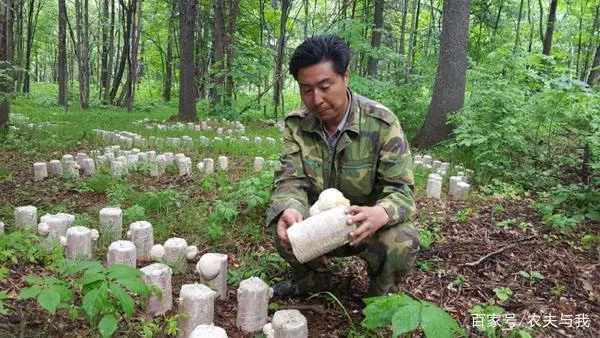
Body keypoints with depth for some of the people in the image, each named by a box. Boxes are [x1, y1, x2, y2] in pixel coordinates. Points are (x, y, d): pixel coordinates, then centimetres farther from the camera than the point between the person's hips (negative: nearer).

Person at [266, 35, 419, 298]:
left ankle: (381, 297, 4)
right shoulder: (296, 124, -11)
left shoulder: (382, 123, -20)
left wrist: (379, 214, -47)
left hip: (369, 226, -2)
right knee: (284, 228, -27)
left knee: (402, 243, -32)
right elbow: (290, 181, -17)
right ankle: (312, 280, 8)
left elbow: (400, 190, -21)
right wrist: (289, 210, -42)